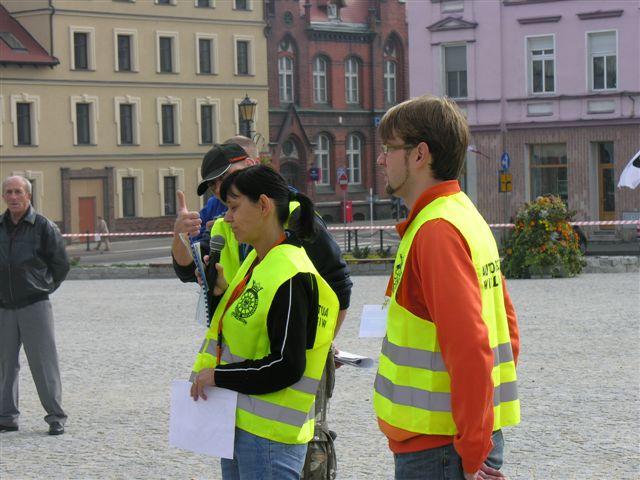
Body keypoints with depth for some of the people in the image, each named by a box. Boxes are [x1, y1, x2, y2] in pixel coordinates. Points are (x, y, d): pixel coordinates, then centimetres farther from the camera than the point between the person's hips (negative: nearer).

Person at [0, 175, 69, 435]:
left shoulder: (44, 227, -4)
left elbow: (61, 264, 4)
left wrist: (44, 288, 7)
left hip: (34, 306, -4)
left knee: (43, 363, -3)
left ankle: (55, 417, 3)